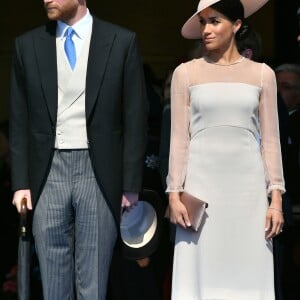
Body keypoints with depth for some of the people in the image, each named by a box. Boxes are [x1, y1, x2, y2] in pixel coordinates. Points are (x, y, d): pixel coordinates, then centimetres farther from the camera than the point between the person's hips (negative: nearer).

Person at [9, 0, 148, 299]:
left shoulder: (121, 41, 2)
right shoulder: (27, 45, 8)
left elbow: (135, 117, 2)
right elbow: (19, 120, 10)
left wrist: (131, 185, -2)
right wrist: (20, 182, 3)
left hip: (98, 172, -2)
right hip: (47, 172, 2)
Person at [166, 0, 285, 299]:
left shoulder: (261, 74, 7)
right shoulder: (186, 73, 5)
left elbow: (270, 140, 7)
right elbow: (179, 139, 4)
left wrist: (276, 198, 1)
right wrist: (174, 194, -3)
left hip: (247, 185, 1)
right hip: (201, 183, -1)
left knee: (247, 273, -1)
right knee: (200, 272, -3)